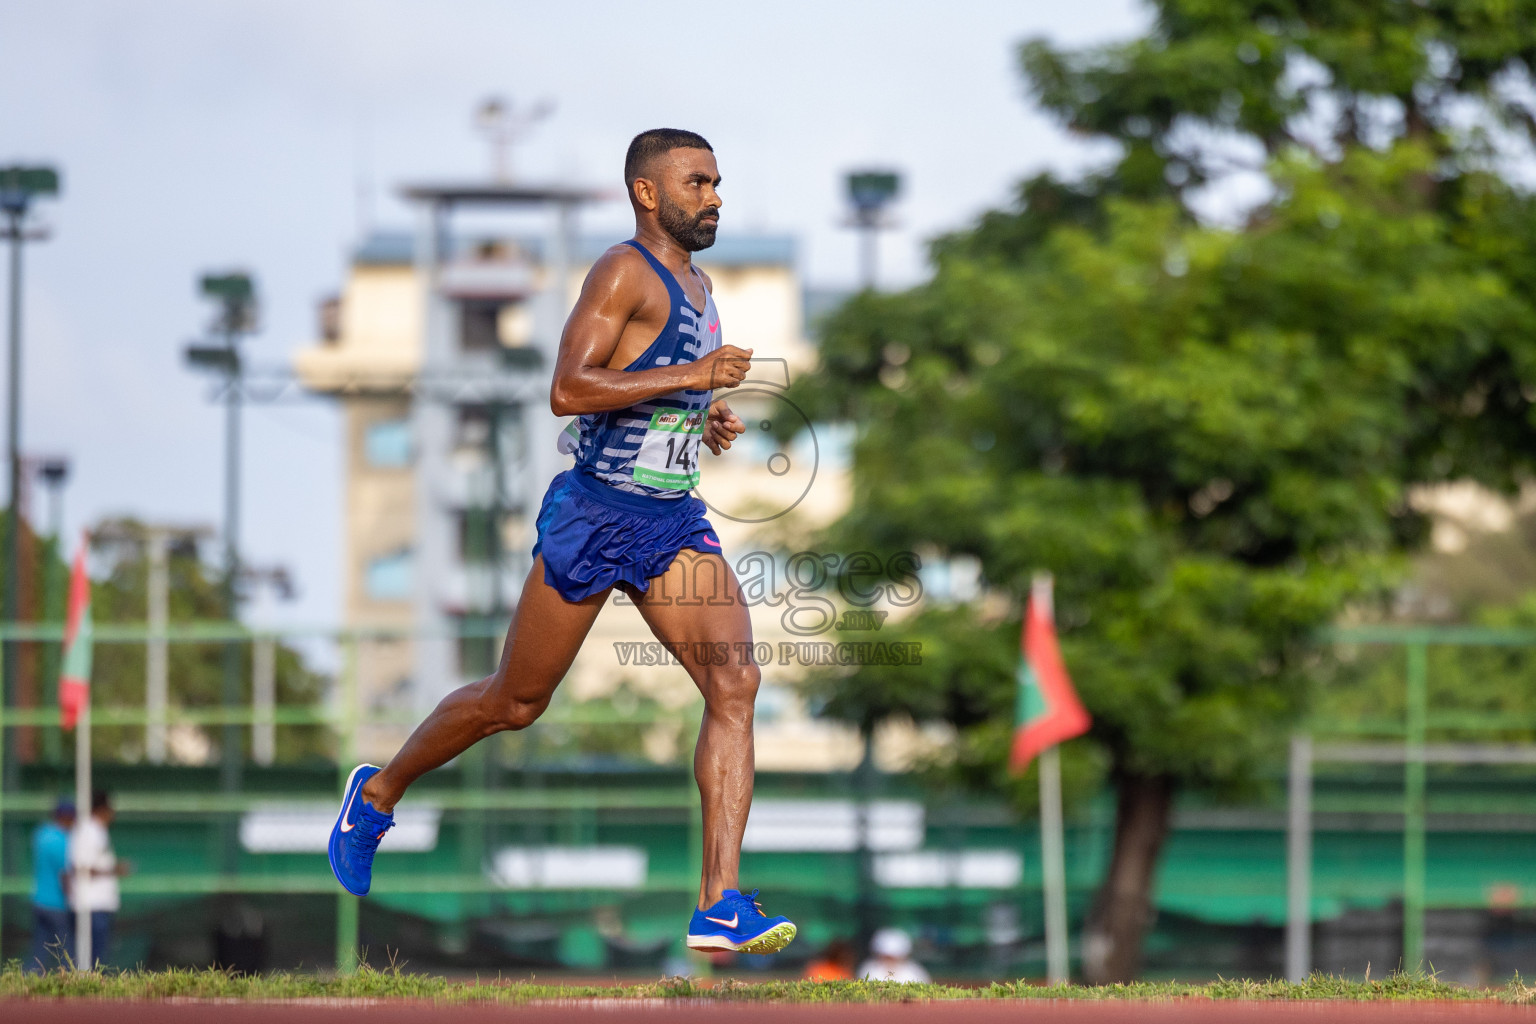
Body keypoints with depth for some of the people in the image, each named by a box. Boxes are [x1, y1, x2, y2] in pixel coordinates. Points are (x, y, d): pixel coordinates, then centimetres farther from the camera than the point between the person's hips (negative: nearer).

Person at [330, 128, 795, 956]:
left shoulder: (696, 284, 16)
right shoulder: (624, 272, -12)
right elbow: (568, 391, -24)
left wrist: (707, 425, 11)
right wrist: (693, 376, -24)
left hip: (674, 523, 7)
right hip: (596, 515, -7)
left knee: (735, 684, -13)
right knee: (515, 702, 7)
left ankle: (720, 905, -17)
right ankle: (378, 794, 33)